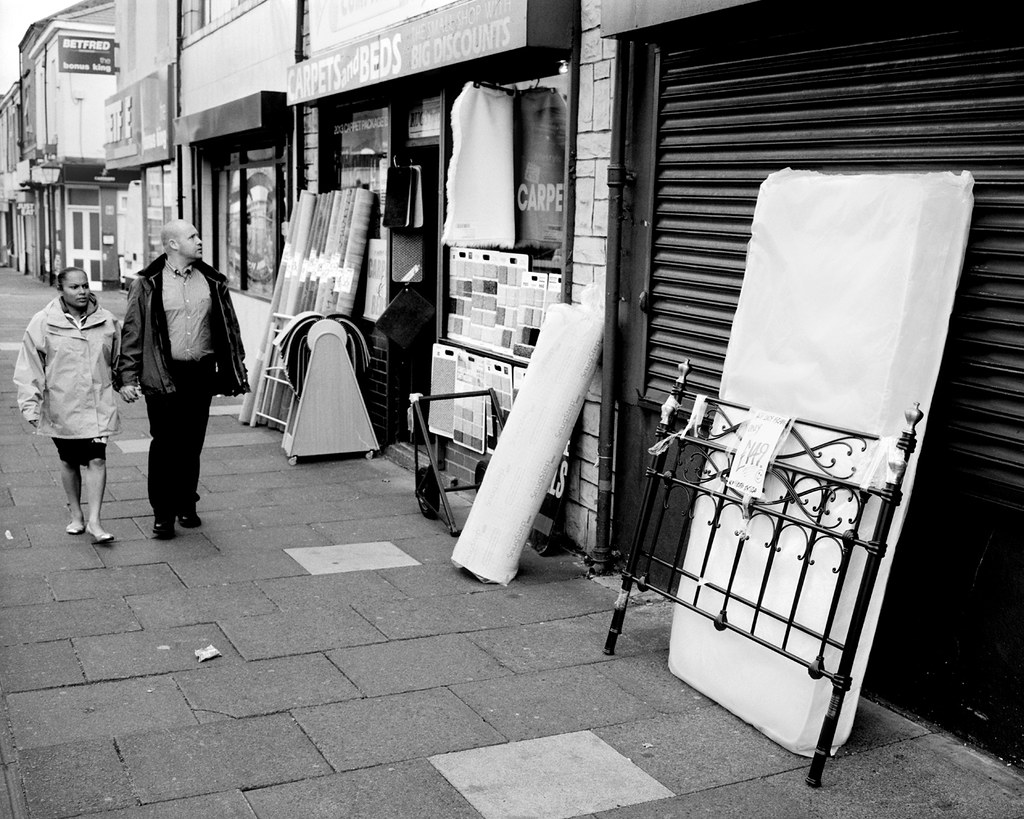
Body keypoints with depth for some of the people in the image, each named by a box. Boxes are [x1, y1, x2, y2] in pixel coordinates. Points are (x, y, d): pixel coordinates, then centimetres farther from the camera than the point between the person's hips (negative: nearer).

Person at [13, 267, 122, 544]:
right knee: (69, 462, 13)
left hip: (97, 406, 0)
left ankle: (94, 520, -5)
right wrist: (30, 404, -6)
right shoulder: (43, 323, -5)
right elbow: (29, 368, -2)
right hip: (61, 408, 0)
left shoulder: (107, 321, 0)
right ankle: (76, 514, 28)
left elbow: (118, 361, 14)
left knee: (96, 460, -8)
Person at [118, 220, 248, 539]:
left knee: (192, 444, 10)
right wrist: (128, 378, -4)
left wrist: (237, 371, 13)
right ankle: (162, 514, 6)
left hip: (201, 375, 3)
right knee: (164, 445, -3)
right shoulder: (148, 285, -2)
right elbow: (132, 332, 0)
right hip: (163, 377, -3)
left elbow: (229, 329, 15)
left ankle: (186, 505, 23)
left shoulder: (213, 282, 9)